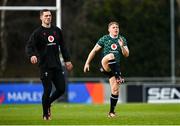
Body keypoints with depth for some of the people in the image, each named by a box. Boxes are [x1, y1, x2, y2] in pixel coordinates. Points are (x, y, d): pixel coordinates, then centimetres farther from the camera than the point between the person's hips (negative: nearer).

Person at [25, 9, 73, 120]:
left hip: (57, 65, 5)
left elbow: (63, 46, 21)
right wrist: (32, 55, -31)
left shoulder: (57, 30, 13)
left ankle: (48, 103, 27)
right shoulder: (38, 32, -2)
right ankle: (45, 114, 8)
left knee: (61, 89, 1)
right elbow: (29, 46, -11)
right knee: (48, 89, -7)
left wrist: (67, 60, 17)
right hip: (45, 66, -5)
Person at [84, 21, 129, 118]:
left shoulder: (122, 40, 9)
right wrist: (87, 63, 3)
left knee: (115, 90, -4)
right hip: (104, 66, -4)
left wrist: (122, 46, -16)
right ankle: (118, 77, -39)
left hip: (115, 67, 4)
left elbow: (126, 55, 4)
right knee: (111, 55, -38)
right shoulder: (104, 39, 1)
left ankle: (111, 112, 9)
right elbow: (94, 51, 6)